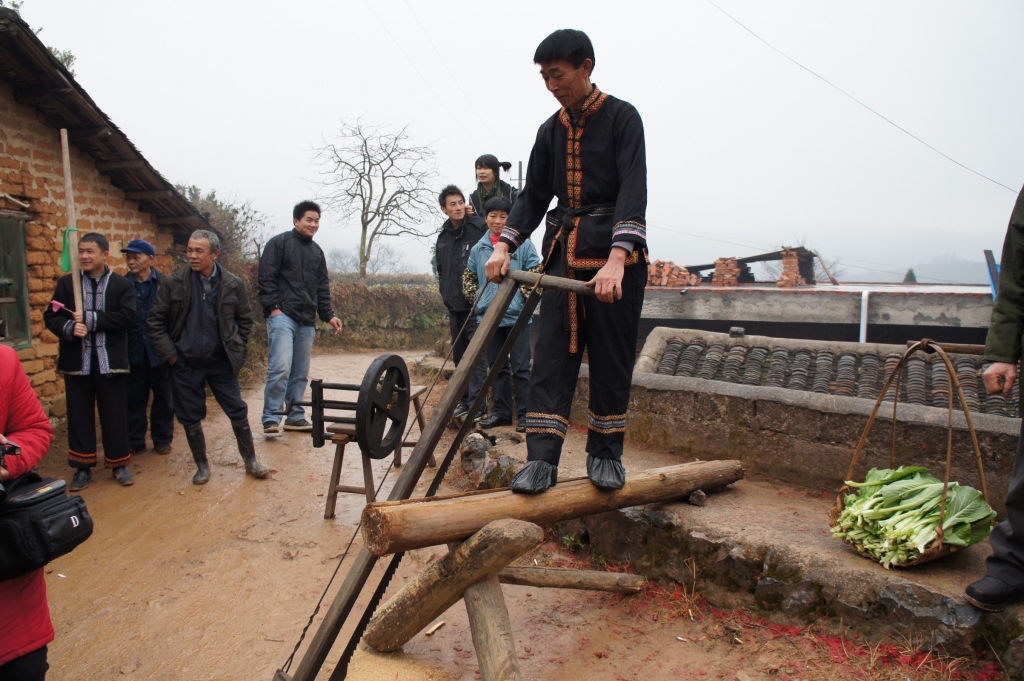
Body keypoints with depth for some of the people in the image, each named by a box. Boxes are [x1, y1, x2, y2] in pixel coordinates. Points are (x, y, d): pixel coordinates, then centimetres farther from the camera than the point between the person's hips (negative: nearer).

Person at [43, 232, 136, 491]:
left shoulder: (122, 284, 1)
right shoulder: (66, 282, 7)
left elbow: (128, 317, -12)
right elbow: (51, 316, 4)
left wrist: (90, 318, -17)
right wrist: (69, 328, -17)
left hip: (110, 361, -2)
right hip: (77, 361, 2)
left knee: (115, 415, 6)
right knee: (79, 415, 9)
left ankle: (119, 464, 20)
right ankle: (83, 467, 21)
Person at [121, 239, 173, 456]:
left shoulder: (165, 284, -6)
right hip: (134, 352, 2)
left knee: (163, 397, 9)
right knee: (134, 398, 9)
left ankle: (162, 439, 23)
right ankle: (135, 441, 21)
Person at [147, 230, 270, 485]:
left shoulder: (233, 284, -5)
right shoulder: (174, 283, -6)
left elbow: (245, 319, 7)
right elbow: (155, 321, 0)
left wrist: (236, 349, 1)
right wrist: (169, 353, -5)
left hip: (221, 362, 0)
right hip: (185, 363, 0)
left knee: (238, 411, 4)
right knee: (190, 418, 8)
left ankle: (251, 461, 20)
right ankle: (202, 466, 25)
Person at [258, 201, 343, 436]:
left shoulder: (317, 251, 20)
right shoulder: (279, 243, 1)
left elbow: (322, 287, 21)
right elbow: (267, 278, -5)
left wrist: (328, 315, 13)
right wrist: (272, 307, -13)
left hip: (307, 321, 6)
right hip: (283, 315, -6)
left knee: (301, 373, 8)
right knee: (281, 367, -16)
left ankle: (296, 417, 17)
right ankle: (271, 418, -9)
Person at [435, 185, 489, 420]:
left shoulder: (480, 228, -8)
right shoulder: (443, 236, 13)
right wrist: (445, 293, 17)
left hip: (475, 305, -7)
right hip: (454, 305, 7)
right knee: (459, 355, 13)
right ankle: (464, 401, 23)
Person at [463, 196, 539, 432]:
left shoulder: (523, 244, -4)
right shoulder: (478, 249, 8)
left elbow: (536, 275, -3)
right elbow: (469, 277, 20)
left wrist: (527, 299, -10)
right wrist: (475, 300, 9)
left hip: (517, 316, -4)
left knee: (520, 368, -1)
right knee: (497, 367, 13)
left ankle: (525, 414, 8)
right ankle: (501, 412, 23)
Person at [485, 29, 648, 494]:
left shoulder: (621, 117, -5)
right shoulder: (551, 130, 13)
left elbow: (633, 190, -16)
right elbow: (534, 195, 14)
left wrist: (616, 259, -30)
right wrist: (504, 247, -2)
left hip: (614, 251, -5)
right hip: (564, 251, 5)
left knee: (611, 356, 2)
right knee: (551, 354, -3)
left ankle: (605, 453, 15)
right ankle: (541, 459, -1)